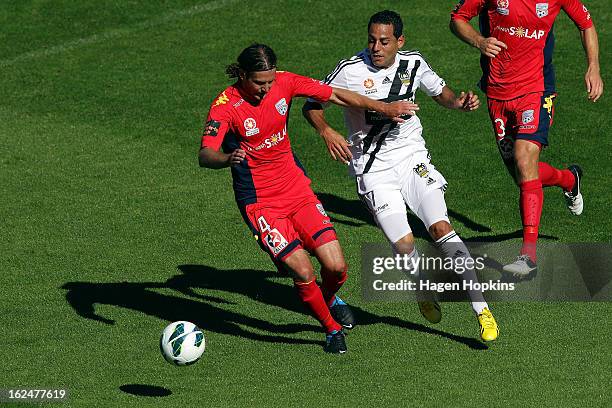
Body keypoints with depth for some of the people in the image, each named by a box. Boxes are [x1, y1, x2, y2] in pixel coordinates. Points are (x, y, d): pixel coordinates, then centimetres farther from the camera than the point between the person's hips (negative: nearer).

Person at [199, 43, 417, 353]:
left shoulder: (284, 83, -6)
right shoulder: (225, 107, -19)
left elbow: (335, 95, 6)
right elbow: (205, 155, -30)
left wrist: (384, 108, 8)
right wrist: (228, 158, -52)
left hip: (296, 188, 4)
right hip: (260, 202, -4)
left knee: (336, 267, -5)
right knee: (303, 272, -15)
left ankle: (329, 300, 31)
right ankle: (332, 328, 12)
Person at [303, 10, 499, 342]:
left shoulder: (413, 63, -1)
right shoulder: (351, 71, -11)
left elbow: (439, 92, 17)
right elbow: (311, 104, -3)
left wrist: (459, 102, -5)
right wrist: (326, 132, -23)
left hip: (412, 157, 2)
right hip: (374, 171, -2)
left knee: (441, 229, -15)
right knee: (404, 246, -12)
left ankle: (481, 310, -12)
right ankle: (424, 294, 22)